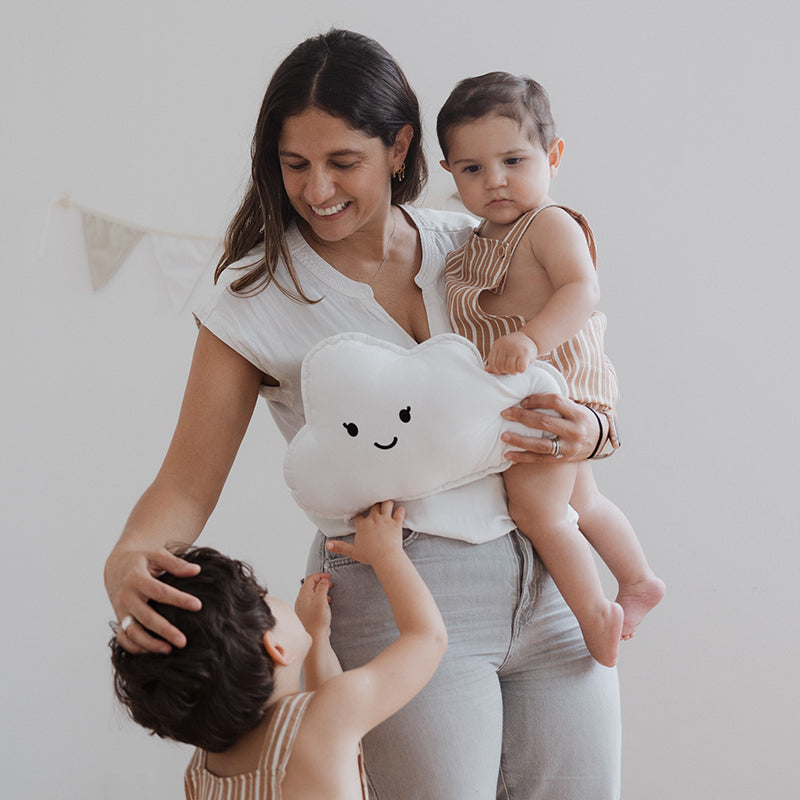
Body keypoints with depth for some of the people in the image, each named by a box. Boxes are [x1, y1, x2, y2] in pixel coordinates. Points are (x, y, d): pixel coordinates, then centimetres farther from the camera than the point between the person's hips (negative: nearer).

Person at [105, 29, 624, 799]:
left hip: (547, 581, 4)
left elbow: (590, 403, 12)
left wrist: (589, 431, -12)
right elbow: (187, 481, -6)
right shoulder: (255, 298, -4)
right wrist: (127, 562, -27)